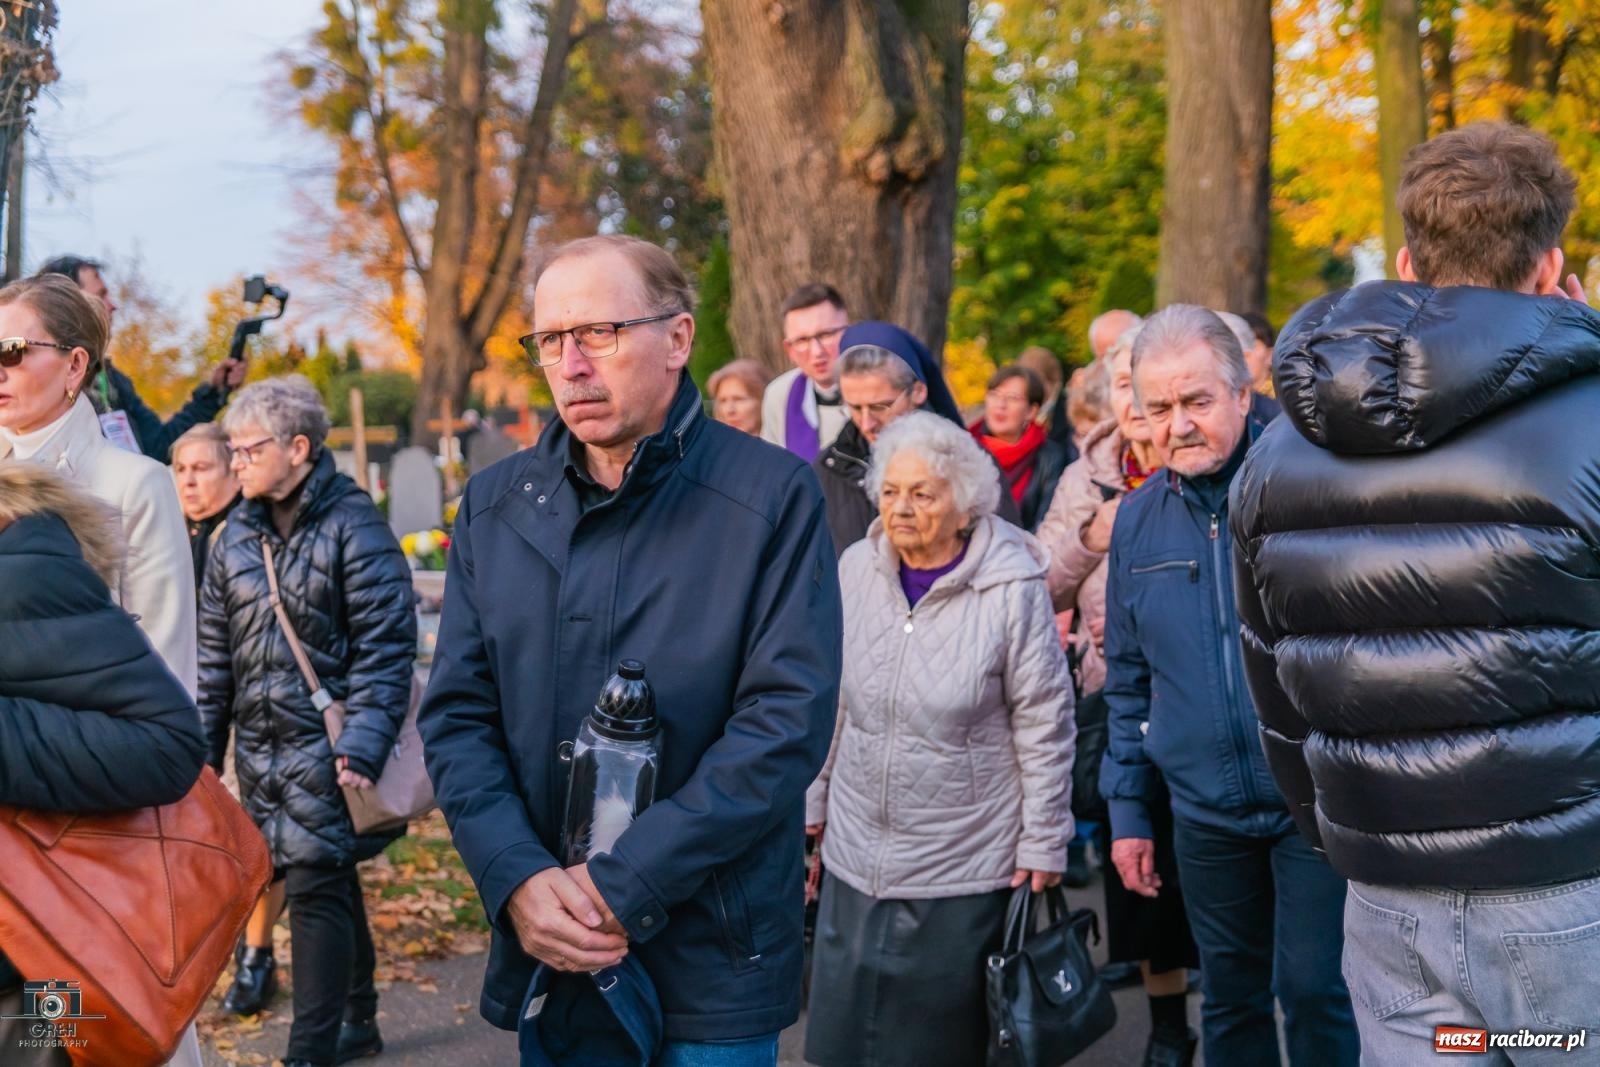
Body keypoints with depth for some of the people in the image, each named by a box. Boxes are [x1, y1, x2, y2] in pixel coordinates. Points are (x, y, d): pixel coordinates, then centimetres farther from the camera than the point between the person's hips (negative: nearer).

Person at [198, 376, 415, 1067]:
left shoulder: (352, 525, -9)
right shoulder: (234, 539, 10)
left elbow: (384, 647, -13)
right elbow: (214, 653, 15)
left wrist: (363, 746, -19)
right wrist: (202, 749, 11)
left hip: (326, 747, -6)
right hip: (260, 749, 6)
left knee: (316, 887, -6)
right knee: (329, 882, 15)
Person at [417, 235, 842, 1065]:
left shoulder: (772, 498, -9)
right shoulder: (494, 505, 5)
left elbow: (789, 719, -15)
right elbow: (456, 714, 3)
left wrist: (625, 885, -18)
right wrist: (517, 878, -14)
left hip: (711, 964, -3)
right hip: (545, 958, 4)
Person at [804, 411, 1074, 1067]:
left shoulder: (1011, 586, -14)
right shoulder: (856, 568, -1)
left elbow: (1044, 726, -8)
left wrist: (1044, 846, -6)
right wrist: (813, 806, 13)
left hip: (966, 864, -4)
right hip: (857, 853, 4)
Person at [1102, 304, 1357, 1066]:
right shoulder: (1138, 519, 4)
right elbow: (1128, 682, 12)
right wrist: (1127, 809, 10)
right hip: (1206, 812, 4)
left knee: (1312, 989, -2)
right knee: (1230, 1001, 15)